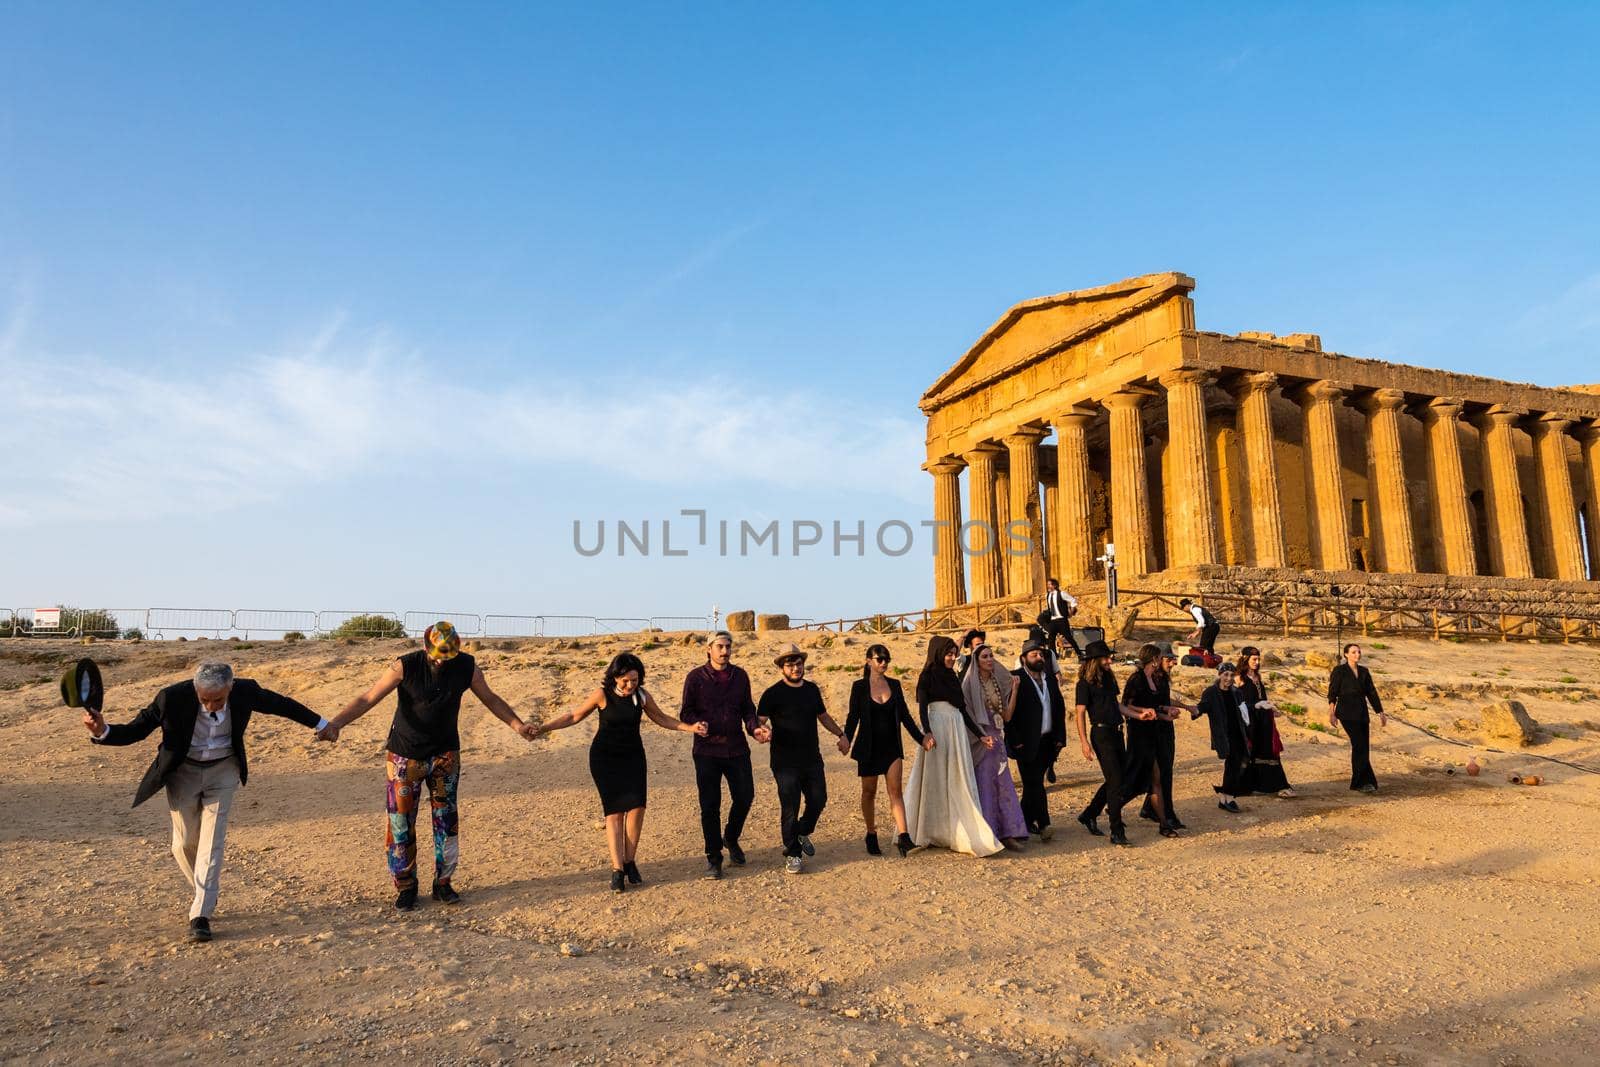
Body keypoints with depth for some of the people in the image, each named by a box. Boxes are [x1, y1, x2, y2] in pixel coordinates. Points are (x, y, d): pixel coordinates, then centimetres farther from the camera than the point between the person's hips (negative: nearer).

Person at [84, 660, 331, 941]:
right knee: (184, 844, 8)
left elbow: (280, 704, -5)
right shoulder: (173, 697, -28)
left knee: (211, 842, -6)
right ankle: (202, 893, 36)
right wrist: (102, 731, -41)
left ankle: (201, 916, 0)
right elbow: (134, 730, -18)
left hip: (223, 770, 0)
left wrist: (321, 724, 4)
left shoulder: (244, 691, -23)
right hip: (183, 771, 0)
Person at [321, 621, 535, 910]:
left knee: (447, 819, 2)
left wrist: (518, 726, -6)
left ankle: (443, 883, 17)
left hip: (445, 754, 2)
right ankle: (405, 887, 18)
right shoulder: (405, 666, -19)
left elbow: (490, 699, 2)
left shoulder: (466, 666, -11)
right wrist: (334, 724, -35)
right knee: (401, 822, 2)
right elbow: (368, 698, -21)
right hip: (404, 755, -2)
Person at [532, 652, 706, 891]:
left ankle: (630, 862, 5)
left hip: (633, 756, 3)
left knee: (637, 807, -11)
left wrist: (690, 727, -1)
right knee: (615, 810, -9)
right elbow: (574, 716, -4)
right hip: (605, 758, -2)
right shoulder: (602, 695, -15)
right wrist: (543, 727, -12)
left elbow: (662, 718, 9)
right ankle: (617, 869, -5)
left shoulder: (642, 696, -6)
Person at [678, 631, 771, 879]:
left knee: (745, 797, 5)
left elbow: (747, 709, 14)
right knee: (710, 805, 2)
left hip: (737, 748, 3)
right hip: (707, 750, -3)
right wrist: (698, 725, -21)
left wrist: (754, 728, -4)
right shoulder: (696, 677, -2)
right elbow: (685, 712, -1)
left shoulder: (740, 676, 8)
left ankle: (731, 838, 33)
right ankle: (713, 857, 15)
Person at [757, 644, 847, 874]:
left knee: (818, 800, 9)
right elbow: (759, 720, -15)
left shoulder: (812, 688, 9)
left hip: (812, 758, 5)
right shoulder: (773, 693, -9)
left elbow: (823, 716, 23)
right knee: (790, 808, -1)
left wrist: (840, 734, 19)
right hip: (786, 762, -5)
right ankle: (792, 854, 15)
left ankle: (802, 833, 37)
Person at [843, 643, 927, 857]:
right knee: (869, 791, 8)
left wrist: (921, 738, 4)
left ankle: (903, 836, -12)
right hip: (869, 747, -2)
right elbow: (853, 717, -5)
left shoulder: (894, 685, 6)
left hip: (891, 746, 2)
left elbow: (905, 715, 10)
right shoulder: (859, 686, -4)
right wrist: (846, 739, -20)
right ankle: (871, 836, 22)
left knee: (895, 790, -7)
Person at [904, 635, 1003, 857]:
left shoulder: (953, 678, 16)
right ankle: (928, 833, 13)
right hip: (937, 731, -6)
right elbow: (922, 707, -13)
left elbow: (963, 711, 17)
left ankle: (961, 834, 9)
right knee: (935, 782, 1)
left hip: (957, 732, 6)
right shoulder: (927, 676, -2)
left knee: (958, 782, 5)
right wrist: (927, 733, -28)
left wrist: (980, 735, 12)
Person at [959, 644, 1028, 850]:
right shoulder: (970, 683, -5)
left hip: (997, 740, 6)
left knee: (1004, 785, 3)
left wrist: (1014, 690, 2)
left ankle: (1007, 833, 7)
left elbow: (1007, 716, 8)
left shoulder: (998, 682, 11)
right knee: (984, 786, -2)